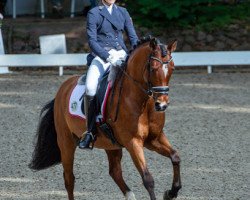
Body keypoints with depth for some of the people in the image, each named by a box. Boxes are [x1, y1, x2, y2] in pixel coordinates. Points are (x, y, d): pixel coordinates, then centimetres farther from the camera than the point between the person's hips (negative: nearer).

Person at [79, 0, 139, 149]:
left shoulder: (123, 12, 15)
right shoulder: (94, 13, 4)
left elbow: (133, 37, 13)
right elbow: (92, 40, -3)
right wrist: (108, 57, -17)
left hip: (122, 56, 4)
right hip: (101, 57, -4)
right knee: (91, 88, -28)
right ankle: (90, 131, -19)